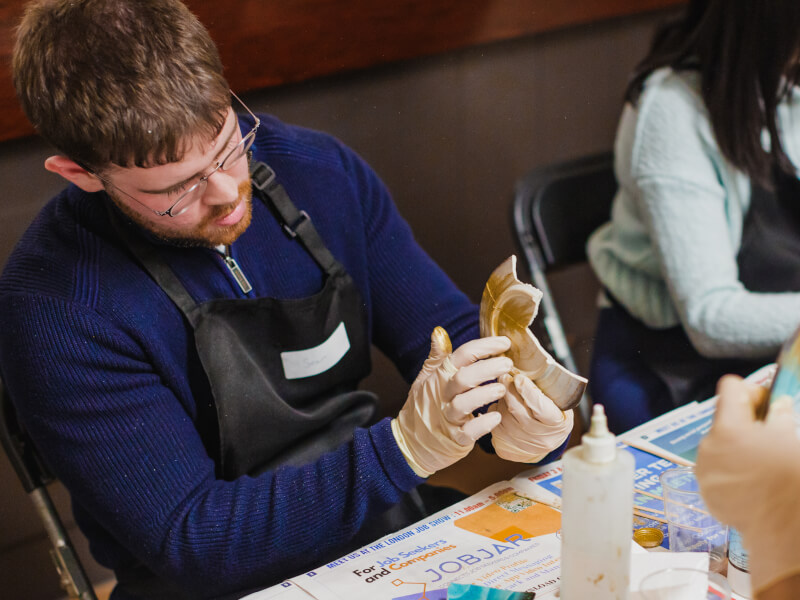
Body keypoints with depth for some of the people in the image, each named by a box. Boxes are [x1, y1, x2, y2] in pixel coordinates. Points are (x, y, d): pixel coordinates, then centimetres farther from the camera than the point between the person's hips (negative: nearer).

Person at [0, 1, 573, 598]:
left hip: (397, 529, 5)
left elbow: (452, 333, 6)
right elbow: (186, 540, -18)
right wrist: (402, 449, -27)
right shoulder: (55, 304, -18)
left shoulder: (321, 169, -2)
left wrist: (510, 415, -15)